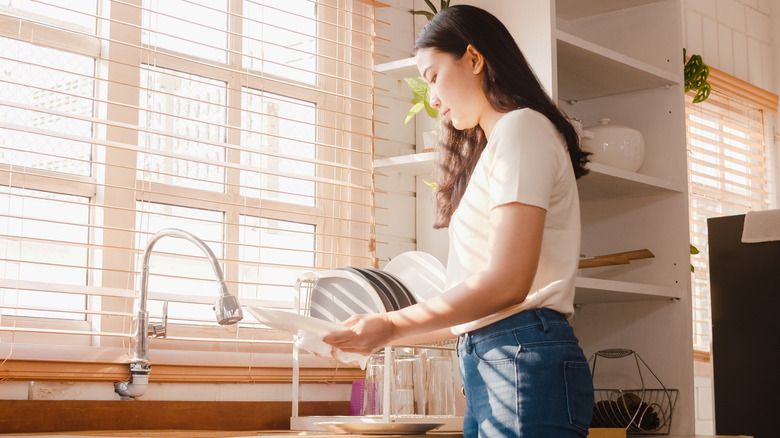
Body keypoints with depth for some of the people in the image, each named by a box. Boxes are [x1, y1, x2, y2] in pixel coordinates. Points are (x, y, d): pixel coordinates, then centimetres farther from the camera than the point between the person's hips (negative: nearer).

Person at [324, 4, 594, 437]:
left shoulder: (521, 129, -4)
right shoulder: (493, 145, 24)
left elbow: (507, 283, -15)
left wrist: (393, 327, -9)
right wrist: (385, 334, 14)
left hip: (525, 361, -8)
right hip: (487, 365, 9)